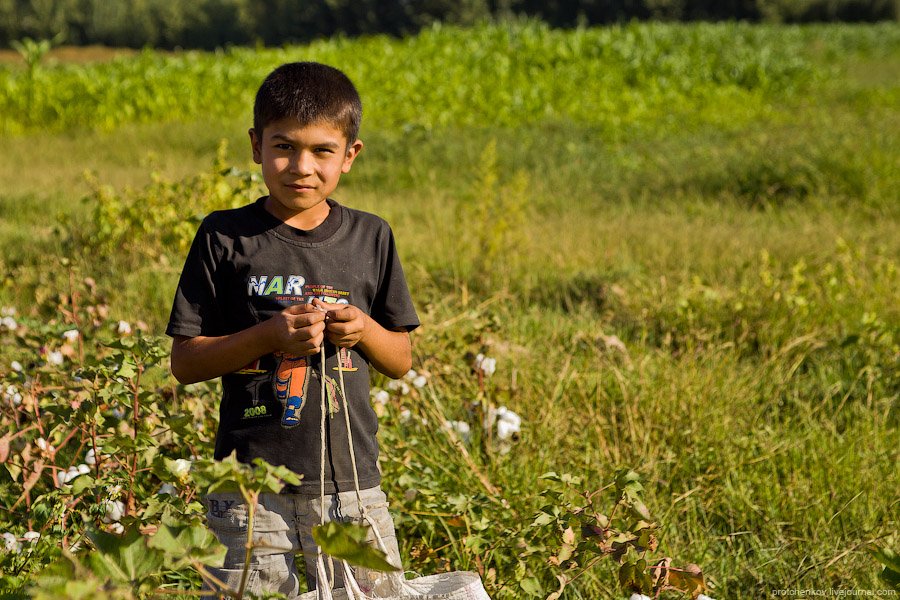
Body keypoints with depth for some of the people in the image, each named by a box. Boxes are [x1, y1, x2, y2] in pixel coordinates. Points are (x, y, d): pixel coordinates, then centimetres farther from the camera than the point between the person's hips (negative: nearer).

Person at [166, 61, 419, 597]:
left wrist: (365, 330, -8)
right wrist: (269, 336, -15)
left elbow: (401, 361, 13)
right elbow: (185, 362, -1)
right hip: (251, 486, -2)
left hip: (351, 480, 2)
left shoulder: (371, 238, 7)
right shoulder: (225, 237, -1)